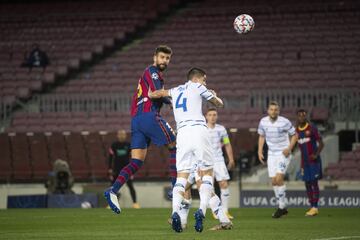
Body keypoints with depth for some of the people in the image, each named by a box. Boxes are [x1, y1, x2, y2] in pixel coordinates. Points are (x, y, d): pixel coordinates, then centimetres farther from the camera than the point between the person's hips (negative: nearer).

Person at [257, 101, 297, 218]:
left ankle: (281, 207, -8)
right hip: (271, 154, 5)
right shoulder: (263, 121, -1)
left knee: (279, 178, -19)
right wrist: (260, 151, 7)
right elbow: (261, 136, 15)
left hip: (283, 153, -5)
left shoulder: (284, 122, -14)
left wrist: (289, 148, -15)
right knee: (274, 181, 3)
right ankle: (283, 207, 17)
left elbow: (294, 135, -2)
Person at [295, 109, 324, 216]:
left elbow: (321, 143, -9)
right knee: (307, 184, 5)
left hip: (314, 160, -6)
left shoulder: (312, 128, -9)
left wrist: (316, 154, -25)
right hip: (305, 162, 6)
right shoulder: (297, 130, 9)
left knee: (314, 183, -8)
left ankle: (315, 207, -7)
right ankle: (312, 207, 9)